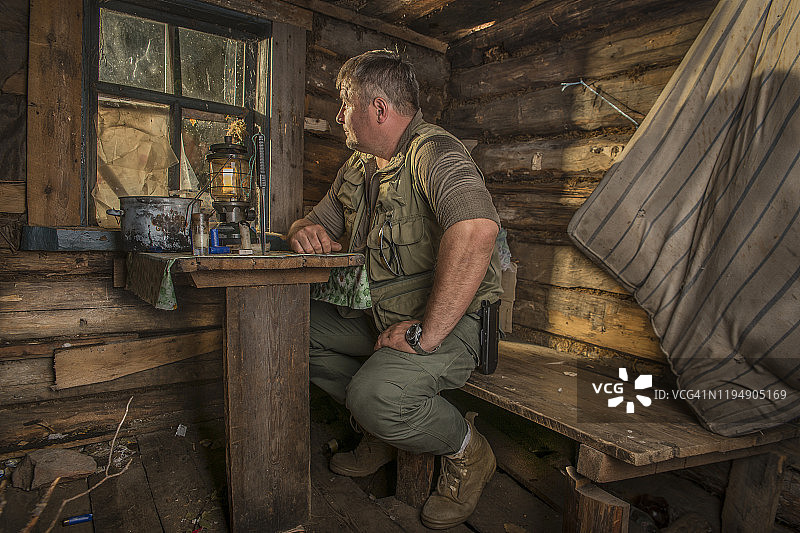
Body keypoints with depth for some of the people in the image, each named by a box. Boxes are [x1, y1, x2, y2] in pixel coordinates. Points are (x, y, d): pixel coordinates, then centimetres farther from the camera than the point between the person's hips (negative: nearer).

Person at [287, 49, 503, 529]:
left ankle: (466, 450, 2)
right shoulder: (357, 169, 13)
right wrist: (307, 231, -5)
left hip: (449, 320, -8)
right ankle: (386, 427, 10)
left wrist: (425, 333, -35)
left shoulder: (434, 153, -18)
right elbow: (319, 226, 22)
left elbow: (477, 229, -38)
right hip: (377, 316, 9)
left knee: (375, 392, -31)